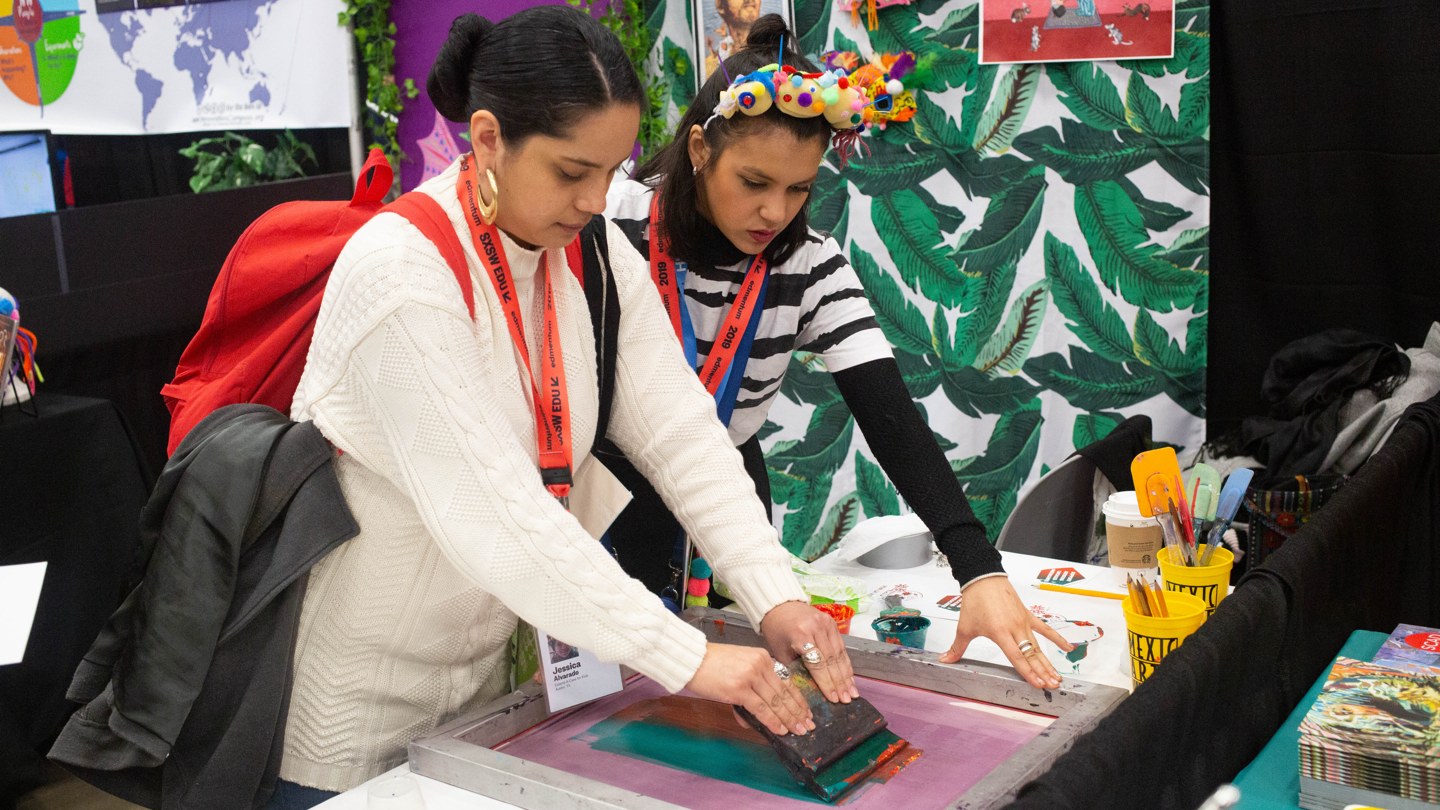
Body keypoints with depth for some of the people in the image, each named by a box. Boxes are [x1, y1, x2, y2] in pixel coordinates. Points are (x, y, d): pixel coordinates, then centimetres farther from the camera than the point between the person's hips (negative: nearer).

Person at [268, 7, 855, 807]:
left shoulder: (596, 255, -4)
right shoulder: (401, 273, -25)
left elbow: (683, 434, -7)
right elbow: (490, 511, -31)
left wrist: (776, 598, -20)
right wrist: (686, 658, -32)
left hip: (482, 671, 6)